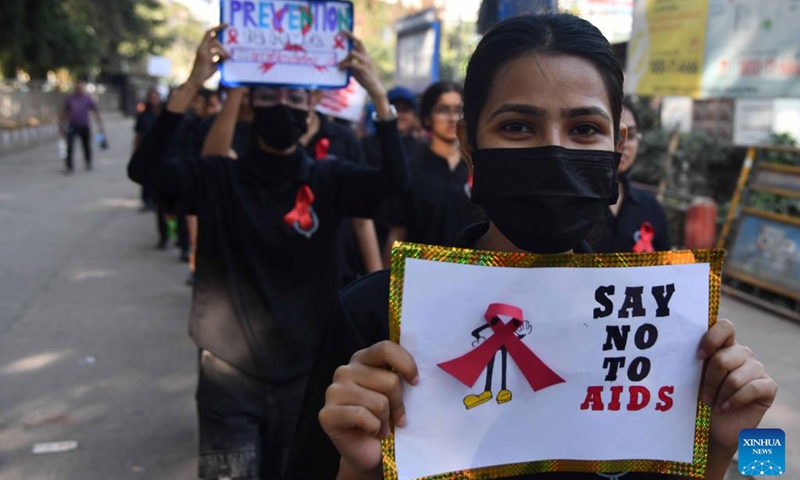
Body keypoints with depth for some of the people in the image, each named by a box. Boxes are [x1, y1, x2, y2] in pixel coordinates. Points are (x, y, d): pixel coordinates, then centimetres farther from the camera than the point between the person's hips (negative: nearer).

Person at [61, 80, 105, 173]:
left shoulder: (88, 99, -1)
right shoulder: (70, 99, 4)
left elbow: (96, 112, 1)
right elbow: (65, 113, 13)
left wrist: (100, 125, -5)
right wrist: (63, 126, 13)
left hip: (85, 127, 0)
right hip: (72, 126, 1)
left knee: (87, 146, 11)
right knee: (69, 147, -11)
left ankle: (88, 164, 33)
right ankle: (69, 166, -5)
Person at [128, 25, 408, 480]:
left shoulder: (329, 180, -2)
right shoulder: (219, 178, -3)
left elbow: (396, 182, -18)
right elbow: (143, 168, -17)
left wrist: (378, 93, -27)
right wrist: (192, 84, -26)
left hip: (306, 376, 1)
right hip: (230, 377, -1)